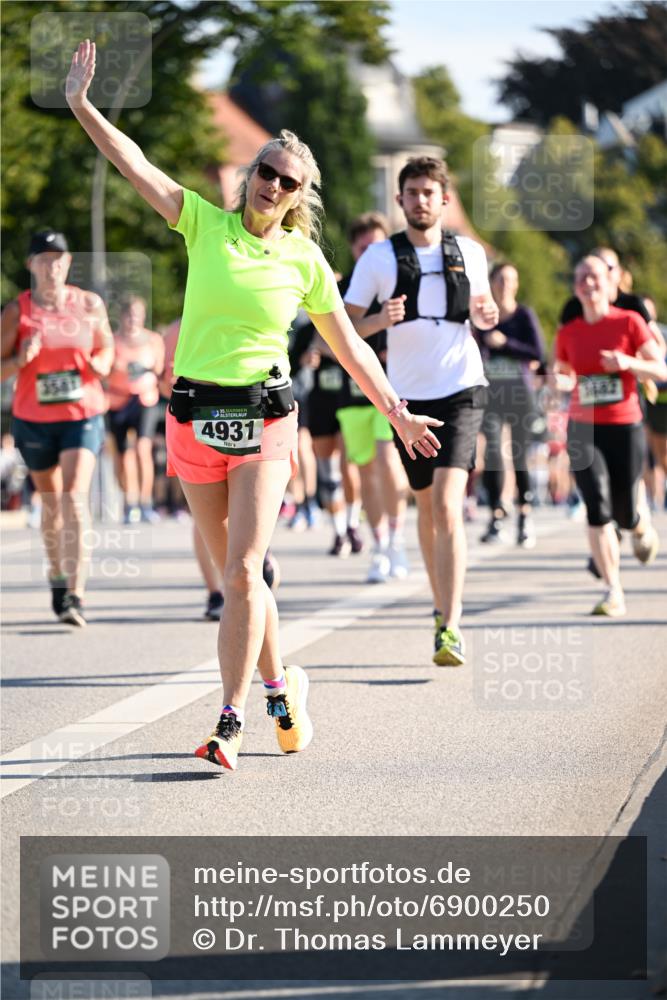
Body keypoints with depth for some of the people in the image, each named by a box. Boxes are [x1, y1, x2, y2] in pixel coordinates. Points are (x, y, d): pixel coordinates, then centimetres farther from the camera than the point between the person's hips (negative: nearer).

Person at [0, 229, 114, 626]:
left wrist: (100, 365, -9)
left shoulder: (90, 304, -1)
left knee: (74, 499, -17)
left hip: (83, 417, -1)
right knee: (51, 503, 15)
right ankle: (58, 578, 37)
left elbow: (107, 347, 14)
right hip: (34, 419, 1)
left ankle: (75, 594, -21)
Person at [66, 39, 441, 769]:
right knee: (236, 574, 7)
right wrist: (82, 105, -20)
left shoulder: (305, 261, 2)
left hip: (264, 420, -1)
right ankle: (279, 683, 29)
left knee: (242, 573, -13)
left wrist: (397, 413, 14)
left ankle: (231, 722, -11)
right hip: (195, 415, 1)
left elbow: (348, 347, 12)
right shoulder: (205, 224, 1)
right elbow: (135, 166, -9)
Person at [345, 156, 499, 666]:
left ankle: (452, 628, -22)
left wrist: (488, 315, -2)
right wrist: (381, 320, -18)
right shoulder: (379, 257, 2)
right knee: (427, 507, 13)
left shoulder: (470, 253, 5)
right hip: (408, 395, 2)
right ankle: (442, 608, 32)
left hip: (461, 390, -2)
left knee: (448, 506, -16)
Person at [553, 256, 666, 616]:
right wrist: (557, 381, -5)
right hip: (584, 428, 1)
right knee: (597, 507, -14)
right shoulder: (568, 334, 5)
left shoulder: (629, 322, -3)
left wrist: (629, 362, -21)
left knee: (624, 514, 2)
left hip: (624, 427, -1)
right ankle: (614, 593, -9)